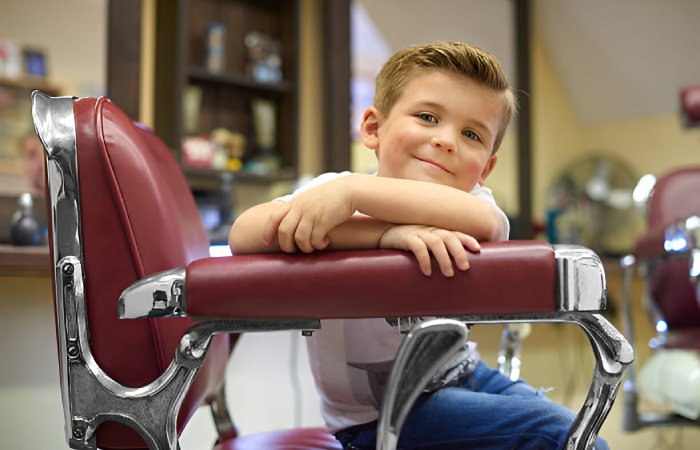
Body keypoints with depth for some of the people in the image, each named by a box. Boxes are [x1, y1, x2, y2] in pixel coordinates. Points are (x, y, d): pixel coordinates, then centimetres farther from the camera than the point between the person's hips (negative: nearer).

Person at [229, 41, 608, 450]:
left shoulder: (471, 199, -10)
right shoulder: (331, 195, -17)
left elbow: (484, 221, -36)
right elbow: (245, 235, -37)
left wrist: (351, 190, -45)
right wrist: (386, 233, -43)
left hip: (460, 375, 4)